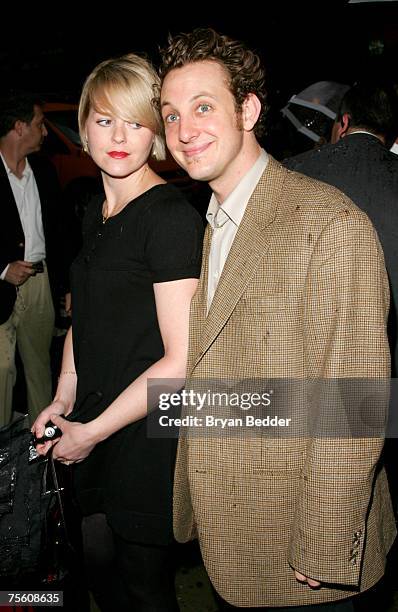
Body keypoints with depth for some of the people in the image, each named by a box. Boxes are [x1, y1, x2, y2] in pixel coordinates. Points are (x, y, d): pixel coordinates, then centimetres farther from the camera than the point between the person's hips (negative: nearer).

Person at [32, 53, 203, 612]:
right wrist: (63, 402, 6)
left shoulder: (171, 216, -17)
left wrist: (92, 432, -13)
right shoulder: (94, 213, 8)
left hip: (147, 439, -7)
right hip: (90, 434, 7)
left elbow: (180, 360, -20)